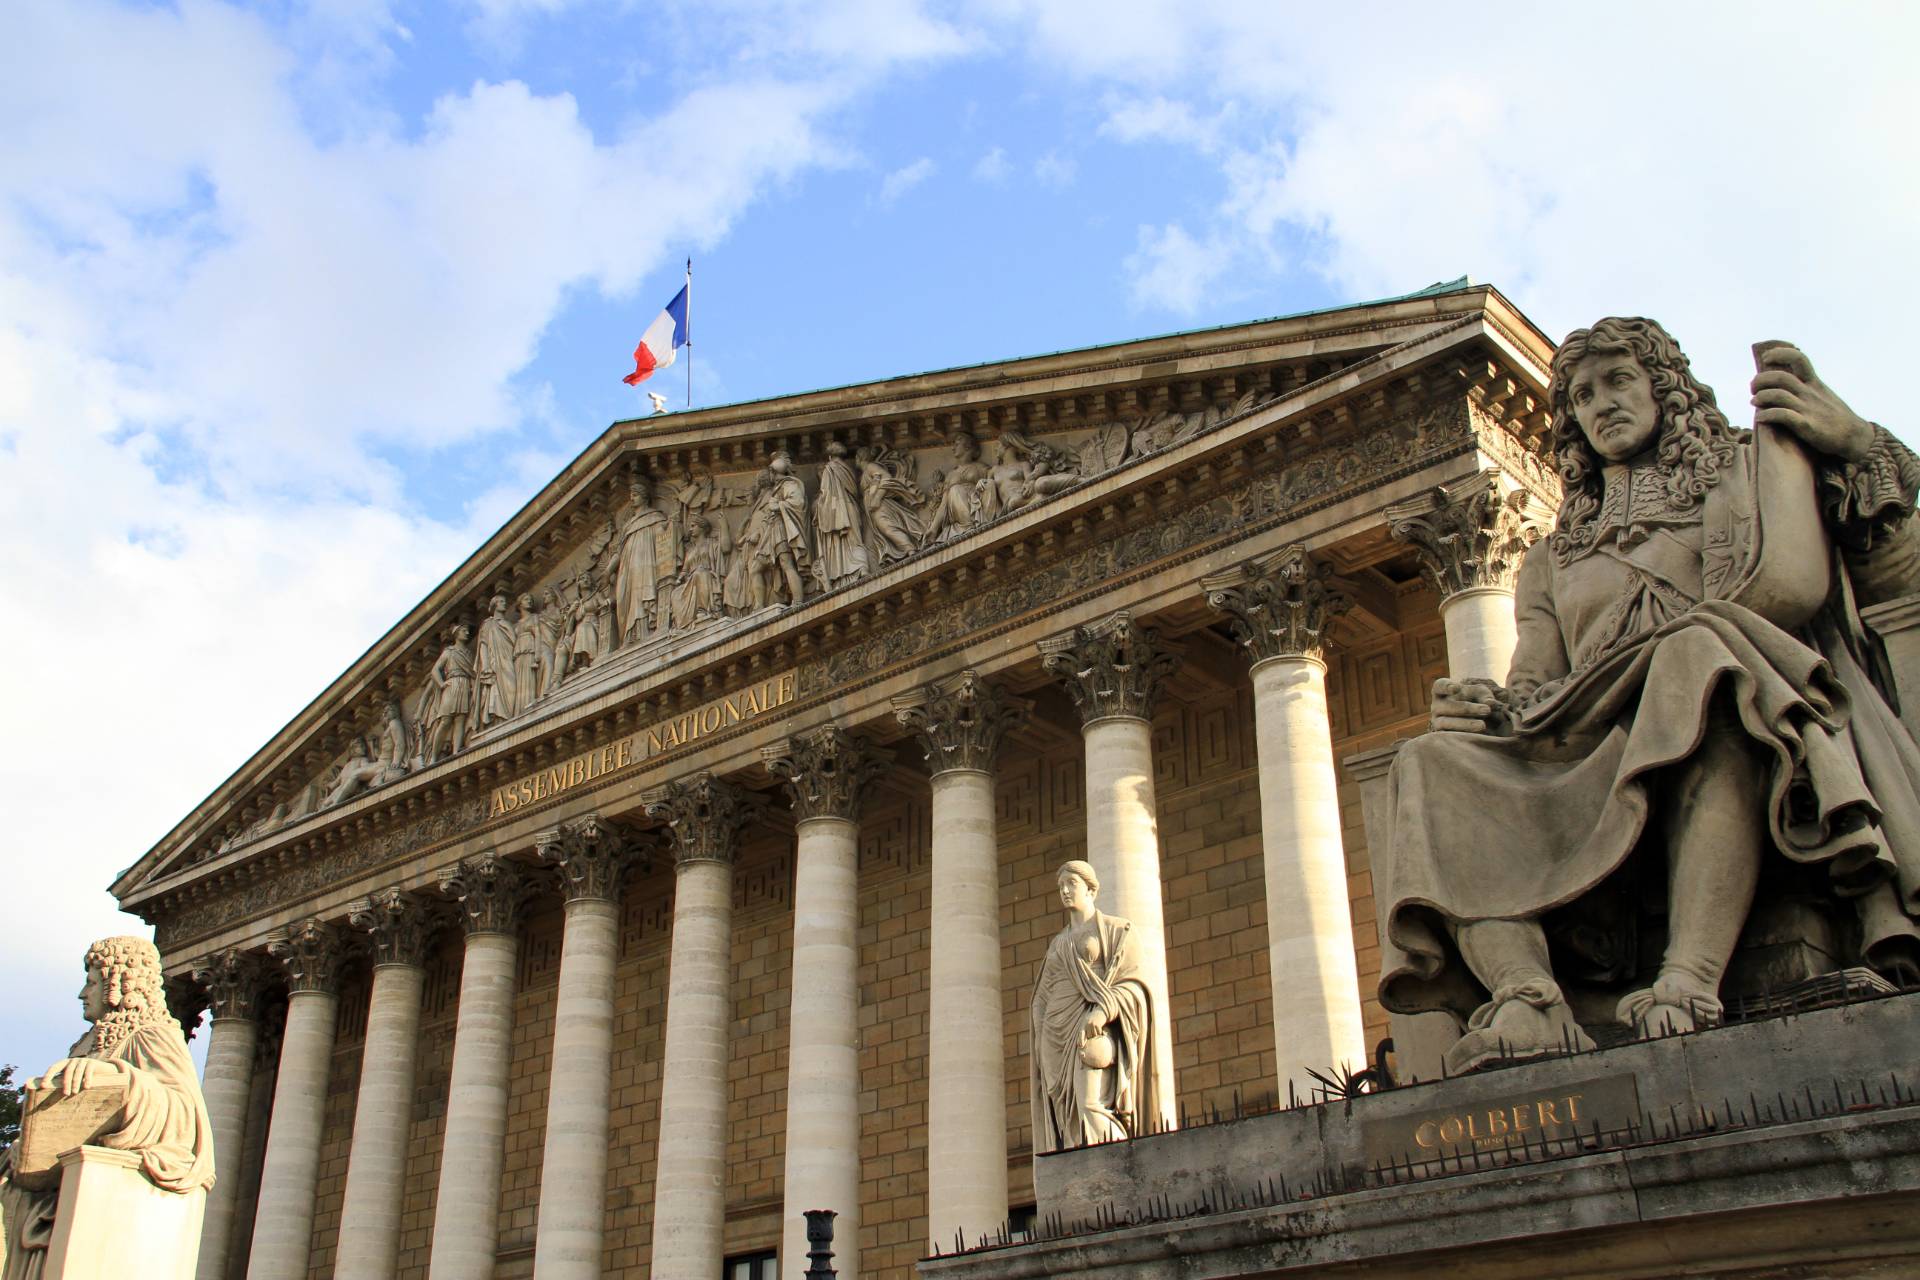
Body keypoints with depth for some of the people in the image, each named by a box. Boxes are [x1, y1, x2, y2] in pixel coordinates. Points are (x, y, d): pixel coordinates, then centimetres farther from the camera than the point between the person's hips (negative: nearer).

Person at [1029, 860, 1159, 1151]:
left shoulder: (1116, 930, 7)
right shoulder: (1058, 943, 24)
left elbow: (1133, 984, -3)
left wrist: (1104, 1011, -21)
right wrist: (1041, 1036, 3)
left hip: (1093, 1031, -6)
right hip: (1057, 1038, 6)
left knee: (1091, 1108, -24)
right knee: (1068, 1123, -4)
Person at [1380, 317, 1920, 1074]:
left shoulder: (1740, 476, 25)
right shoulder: (1553, 561, 32)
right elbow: (1533, 686, 17)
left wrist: (1855, 443, 3)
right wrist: (1497, 710, -6)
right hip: (1593, 769, 3)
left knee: (1700, 643, -36)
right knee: (1435, 770, -22)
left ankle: (1689, 981, -52)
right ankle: (1527, 1001, -47)